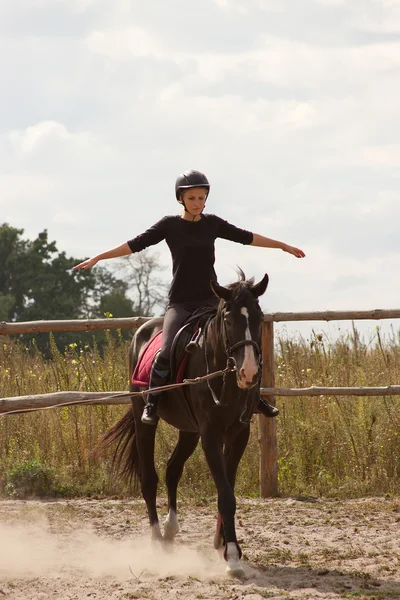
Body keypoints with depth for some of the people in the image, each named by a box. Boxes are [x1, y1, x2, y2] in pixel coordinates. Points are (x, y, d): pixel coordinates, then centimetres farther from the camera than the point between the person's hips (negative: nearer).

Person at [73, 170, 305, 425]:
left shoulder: (213, 224, 5)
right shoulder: (170, 225, -3)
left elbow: (247, 238, 15)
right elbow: (135, 244, -4)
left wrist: (283, 245, 21)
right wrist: (98, 258, -10)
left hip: (211, 300, 3)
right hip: (181, 303, -3)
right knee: (167, 352, -23)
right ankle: (152, 404, -9)